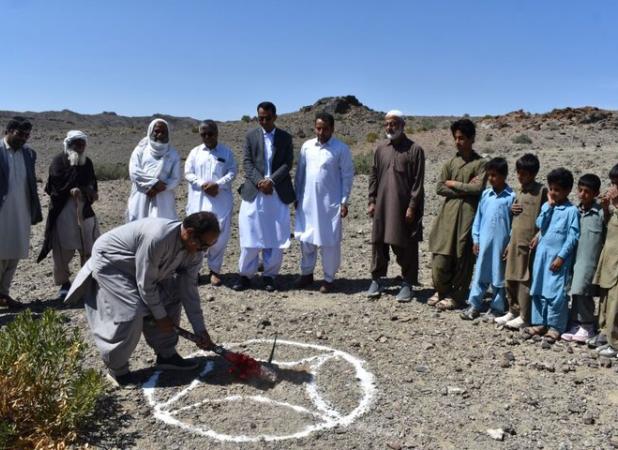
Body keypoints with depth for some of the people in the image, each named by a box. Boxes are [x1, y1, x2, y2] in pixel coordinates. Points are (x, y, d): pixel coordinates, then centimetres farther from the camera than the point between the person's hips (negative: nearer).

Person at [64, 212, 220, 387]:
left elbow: (189, 288, -6)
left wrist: (200, 329, -7)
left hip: (137, 267, 8)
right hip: (109, 261, -8)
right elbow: (145, 285, -30)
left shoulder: (194, 250, -14)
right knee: (131, 312, -20)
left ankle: (166, 354, 16)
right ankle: (116, 370, 0)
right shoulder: (157, 238, -40)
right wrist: (160, 316, -17)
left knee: (169, 298, 1)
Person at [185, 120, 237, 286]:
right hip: (198, 200, 1)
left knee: (220, 235, -1)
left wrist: (217, 184, -17)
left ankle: (215, 269, 13)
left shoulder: (226, 152, 6)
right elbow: (188, 173, 3)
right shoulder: (195, 152, 10)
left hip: (221, 201, -1)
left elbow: (232, 173, -2)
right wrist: (203, 184, -13)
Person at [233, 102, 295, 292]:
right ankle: (245, 275, 10)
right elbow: (247, 162, 1)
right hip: (254, 192, 0)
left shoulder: (285, 138, 9)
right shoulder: (251, 136, 9)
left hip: (278, 194, 0)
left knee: (276, 237, 2)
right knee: (250, 235, 1)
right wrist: (259, 182, -14)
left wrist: (271, 180, -14)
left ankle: (270, 275, 13)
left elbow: (288, 164, 0)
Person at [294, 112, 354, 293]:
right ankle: (307, 273, 28)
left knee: (329, 242, 2)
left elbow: (347, 176, -5)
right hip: (307, 202, 4)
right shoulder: (307, 146, 4)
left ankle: (329, 278, 16)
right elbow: (300, 172, 10)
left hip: (330, 203, -4)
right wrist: (297, 196, 9)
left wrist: (344, 201, -9)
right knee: (306, 238, 11)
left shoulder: (341, 149, -6)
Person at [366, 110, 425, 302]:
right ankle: (376, 280, 21)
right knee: (379, 242, 8)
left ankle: (407, 284, 14)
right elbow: (373, 176, 12)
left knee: (406, 246, 2)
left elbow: (418, 181, -7)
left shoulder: (415, 149, -4)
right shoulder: (380, 149, 9)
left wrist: (412, 206, -12)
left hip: (404, 206, -4)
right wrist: (372, 201, 5)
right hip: (382, 206, 4)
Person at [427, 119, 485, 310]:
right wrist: (465, 189, -6)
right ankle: (442, 291, 22)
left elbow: (478, 188, -12)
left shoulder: (480, 163, 0)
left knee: (463, 258, 3)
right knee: (441, 255, 2)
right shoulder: (450, 162, 11)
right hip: (448, 214, 3)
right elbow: (440, 188, 2)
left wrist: (454, 184, -5)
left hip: (468, 215, -3)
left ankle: (456, 296, 16)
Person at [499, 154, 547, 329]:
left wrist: (538, 236, -15)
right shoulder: (519, 191, 14)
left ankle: (524, 317, 6)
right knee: (510, 278, 12)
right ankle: (513, 311, 24)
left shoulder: (541, 191, -7)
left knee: (525, 279, -2)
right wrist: (511, 209, 3)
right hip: (515, 241, 7)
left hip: (529, 242, -7)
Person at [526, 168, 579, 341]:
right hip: (542, 254, 5)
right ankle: (539, 323, 21)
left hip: (558, 256, -5)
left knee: (556, 293, -3)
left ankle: (555, 327, 9)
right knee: (538, 290, 10)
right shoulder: (546, 206, 8)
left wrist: (561, 257, -13)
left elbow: (573, 236, -9)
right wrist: (549, 206, -8)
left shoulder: (572, 210, -6)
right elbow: (540, 225, -5)